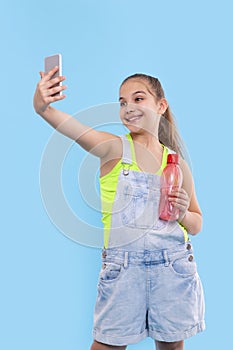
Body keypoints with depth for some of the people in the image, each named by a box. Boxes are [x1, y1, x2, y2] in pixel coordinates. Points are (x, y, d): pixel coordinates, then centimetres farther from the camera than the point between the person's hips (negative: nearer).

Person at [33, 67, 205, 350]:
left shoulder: (177, 163, 6)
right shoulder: (115, 148, -3)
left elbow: (196, 225, 15)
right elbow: (72, 127, -26)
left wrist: (183, 214, -7)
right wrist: (42, 107, -45)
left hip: (173, 266, 3)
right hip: (122, 266, -2)